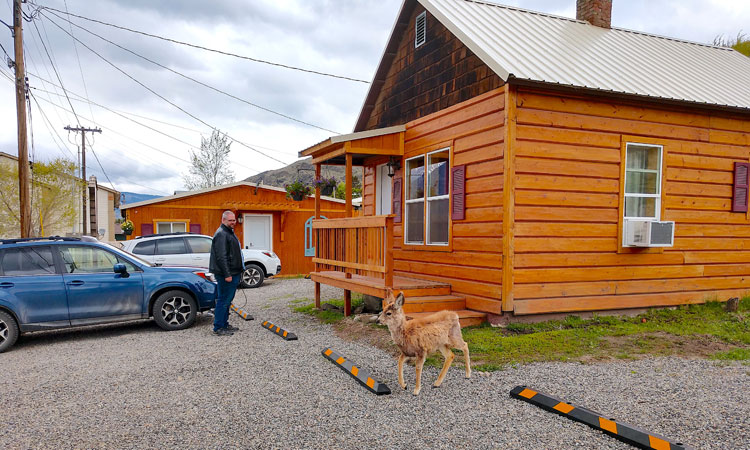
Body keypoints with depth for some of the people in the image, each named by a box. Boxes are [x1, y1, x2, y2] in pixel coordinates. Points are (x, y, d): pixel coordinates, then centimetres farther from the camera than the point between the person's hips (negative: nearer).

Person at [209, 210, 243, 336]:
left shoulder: (229, 232, 18)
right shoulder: (221, 234, -15)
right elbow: (221, 257, -22)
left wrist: (236, 273, 25)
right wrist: (227, 274, -24)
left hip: (233, 273, 11)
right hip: (226, 274, -11)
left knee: (227, 300, 16)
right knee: (223, 300, -6)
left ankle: (225, 324, 24)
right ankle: (218, 328, -1)